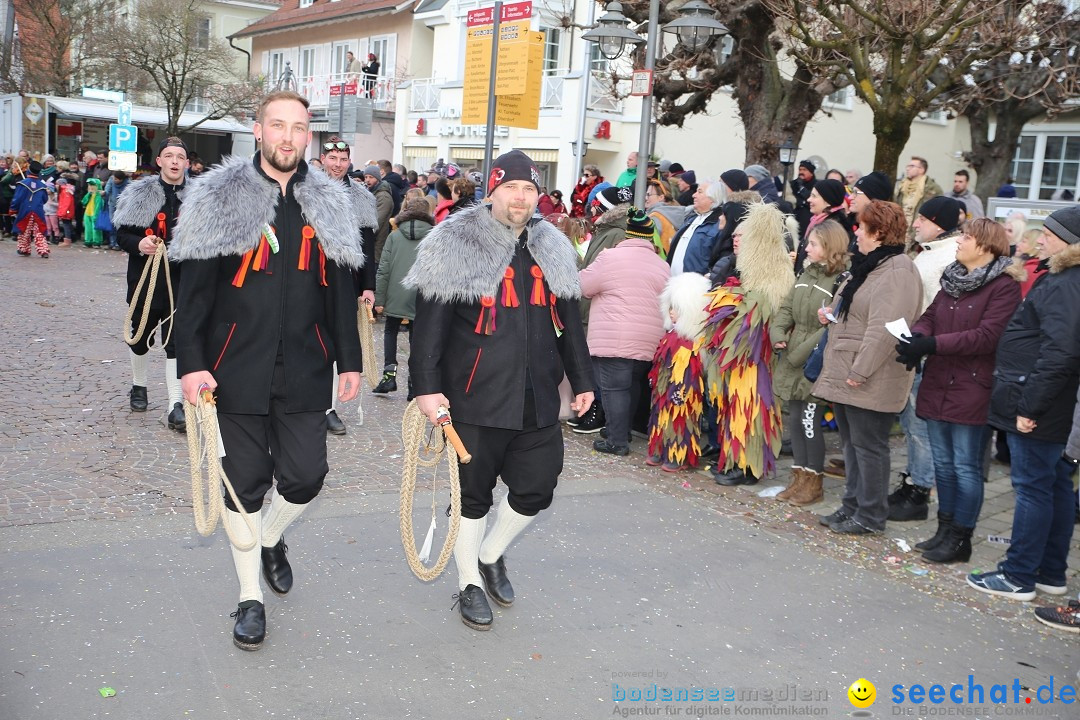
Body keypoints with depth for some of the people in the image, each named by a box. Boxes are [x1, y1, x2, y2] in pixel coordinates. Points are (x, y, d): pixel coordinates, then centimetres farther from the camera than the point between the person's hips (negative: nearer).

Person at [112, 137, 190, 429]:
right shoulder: (140, 194, 0)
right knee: (141, 336, 16)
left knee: (178, 341, -6)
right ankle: (138, 386, 41)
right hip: (146, 279, 1)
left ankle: (176, 406, -5)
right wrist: (139, 244, -18)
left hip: (182, 281, -1)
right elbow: (122, 234, 2)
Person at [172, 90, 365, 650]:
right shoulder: (220, 198, -2)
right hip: (237, 368, -2)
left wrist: (350, 361, 7)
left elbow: (340, 289, 10)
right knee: (245, 483, 6)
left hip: (304, 371, 3)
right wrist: (191, 363, -10)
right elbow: (195, 288, -4)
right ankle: (250, 597, 23)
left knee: (305, 477, 4)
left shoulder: (328, 205, 7)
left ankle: (270, 540, 39)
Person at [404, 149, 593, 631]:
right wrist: (426, 386, -16)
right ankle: (469, 584, 27)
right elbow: (429, 324, -10)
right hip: (476, 399, -5)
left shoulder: (552, 251, 13)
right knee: (473, 494, 7)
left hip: (537, 401, 5)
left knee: (536, 490, 9)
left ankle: (491, 555, 36)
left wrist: (581, 380, 18)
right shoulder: (455, 246, -6)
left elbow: (568, 323, 19)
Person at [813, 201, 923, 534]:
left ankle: (870, 515, 8)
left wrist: (860, 371, -26)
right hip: (847, 374, 10)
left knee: (868, 445, -2)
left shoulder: (897, 271, -17)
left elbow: (883, 329, -25)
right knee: (851, 442, 16)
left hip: (870, 381, -10)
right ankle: (852, 506, 27)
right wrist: (832, 313, 11)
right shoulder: (871, 265, 17)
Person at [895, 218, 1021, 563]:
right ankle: (945, 529, 27)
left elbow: (987, 336, -21)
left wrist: (933, 344, -26)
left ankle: (960, 538, 11)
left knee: (966, 466, 1)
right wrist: (917, 337, -13)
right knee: (943, 463, 15)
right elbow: (928, 317, 10)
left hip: (972, 390, -8)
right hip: (937, 385, 8)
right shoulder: (952, 278, 14)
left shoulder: (1004, 286, -11)